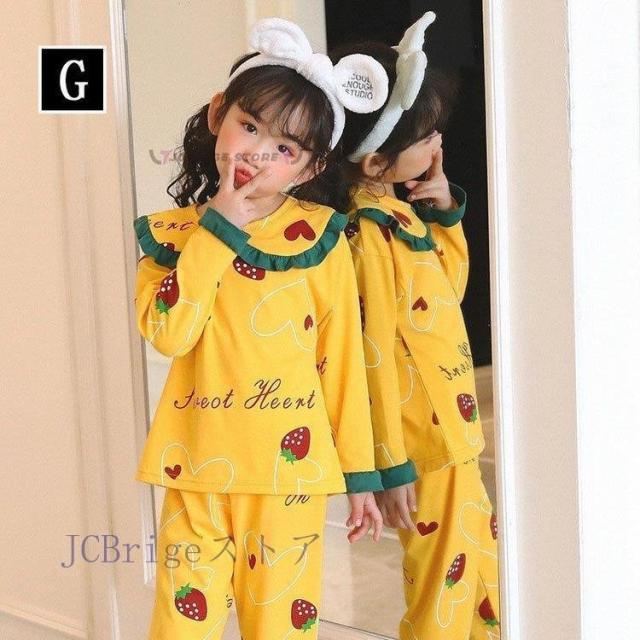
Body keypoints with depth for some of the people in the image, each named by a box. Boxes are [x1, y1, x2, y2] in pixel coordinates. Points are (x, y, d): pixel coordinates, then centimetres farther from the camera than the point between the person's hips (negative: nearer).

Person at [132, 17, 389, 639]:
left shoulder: (320, 238, -2)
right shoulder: (171, 233, 3)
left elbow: (343, 359, 1)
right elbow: (168, 332, -15)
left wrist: (359, 471, 4)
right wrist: (219, 227, -14)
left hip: (288, 472, -1)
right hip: (197, 471, 1)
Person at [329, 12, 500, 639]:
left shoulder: (402, 212, 5)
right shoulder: (367, 230, -20)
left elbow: (452, 287, 20)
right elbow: (375, 352, -22)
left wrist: (446, 211, 6)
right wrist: (392, 468, -20)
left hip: (453, 423, 9)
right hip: (423, 441, -9)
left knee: (479, 556, 21)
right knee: (443, 579, 4)